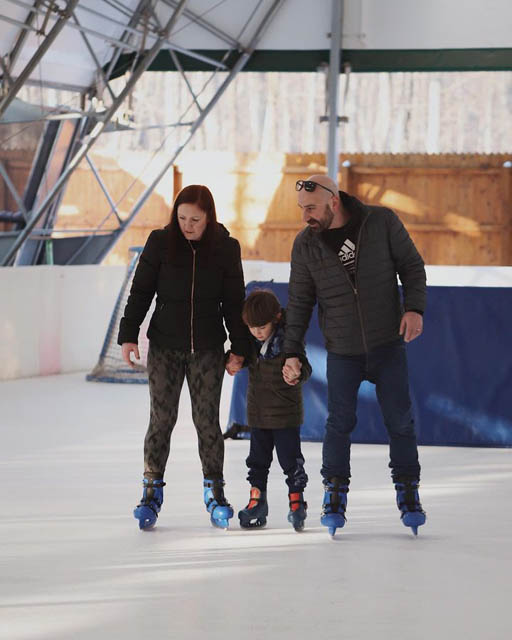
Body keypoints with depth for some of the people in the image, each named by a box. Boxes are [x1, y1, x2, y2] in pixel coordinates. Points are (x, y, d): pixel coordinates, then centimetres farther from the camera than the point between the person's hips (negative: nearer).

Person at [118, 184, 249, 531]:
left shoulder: (226, 248, -1)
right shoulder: (161, 242, -3)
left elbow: (234, 302, 5)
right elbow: (140, 291, 2)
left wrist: (239, 348, 3)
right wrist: (129, 335, -3)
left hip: (208, 349, 0)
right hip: (165, 345, 0)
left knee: (207, 419, 1)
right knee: (162, 418, -2)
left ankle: (214, 491, 12)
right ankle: (152, 492, 6)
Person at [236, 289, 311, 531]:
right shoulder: (252, 342, 0)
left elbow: (304, 367, -18)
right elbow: (245, 358, 19)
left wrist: (297, 374, -39)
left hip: (285, 412, -6)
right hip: (258, 412, 6)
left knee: (290, 459, 0)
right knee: (257, 459, 13)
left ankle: (296, 501, 12)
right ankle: (257, 502, 23)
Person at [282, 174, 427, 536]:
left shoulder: (382, 222, -7)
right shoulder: (306, 245, -2)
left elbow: (412, 266, 2)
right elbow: (299, 302, 5)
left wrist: (414, 308, -12)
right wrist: (292, 351, 0)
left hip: (388, 344, -1)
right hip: (341, 350, 1)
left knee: (400, 422, 2)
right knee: (339, 423, -3)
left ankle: (408, 493, 16)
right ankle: (335, 497, 11)